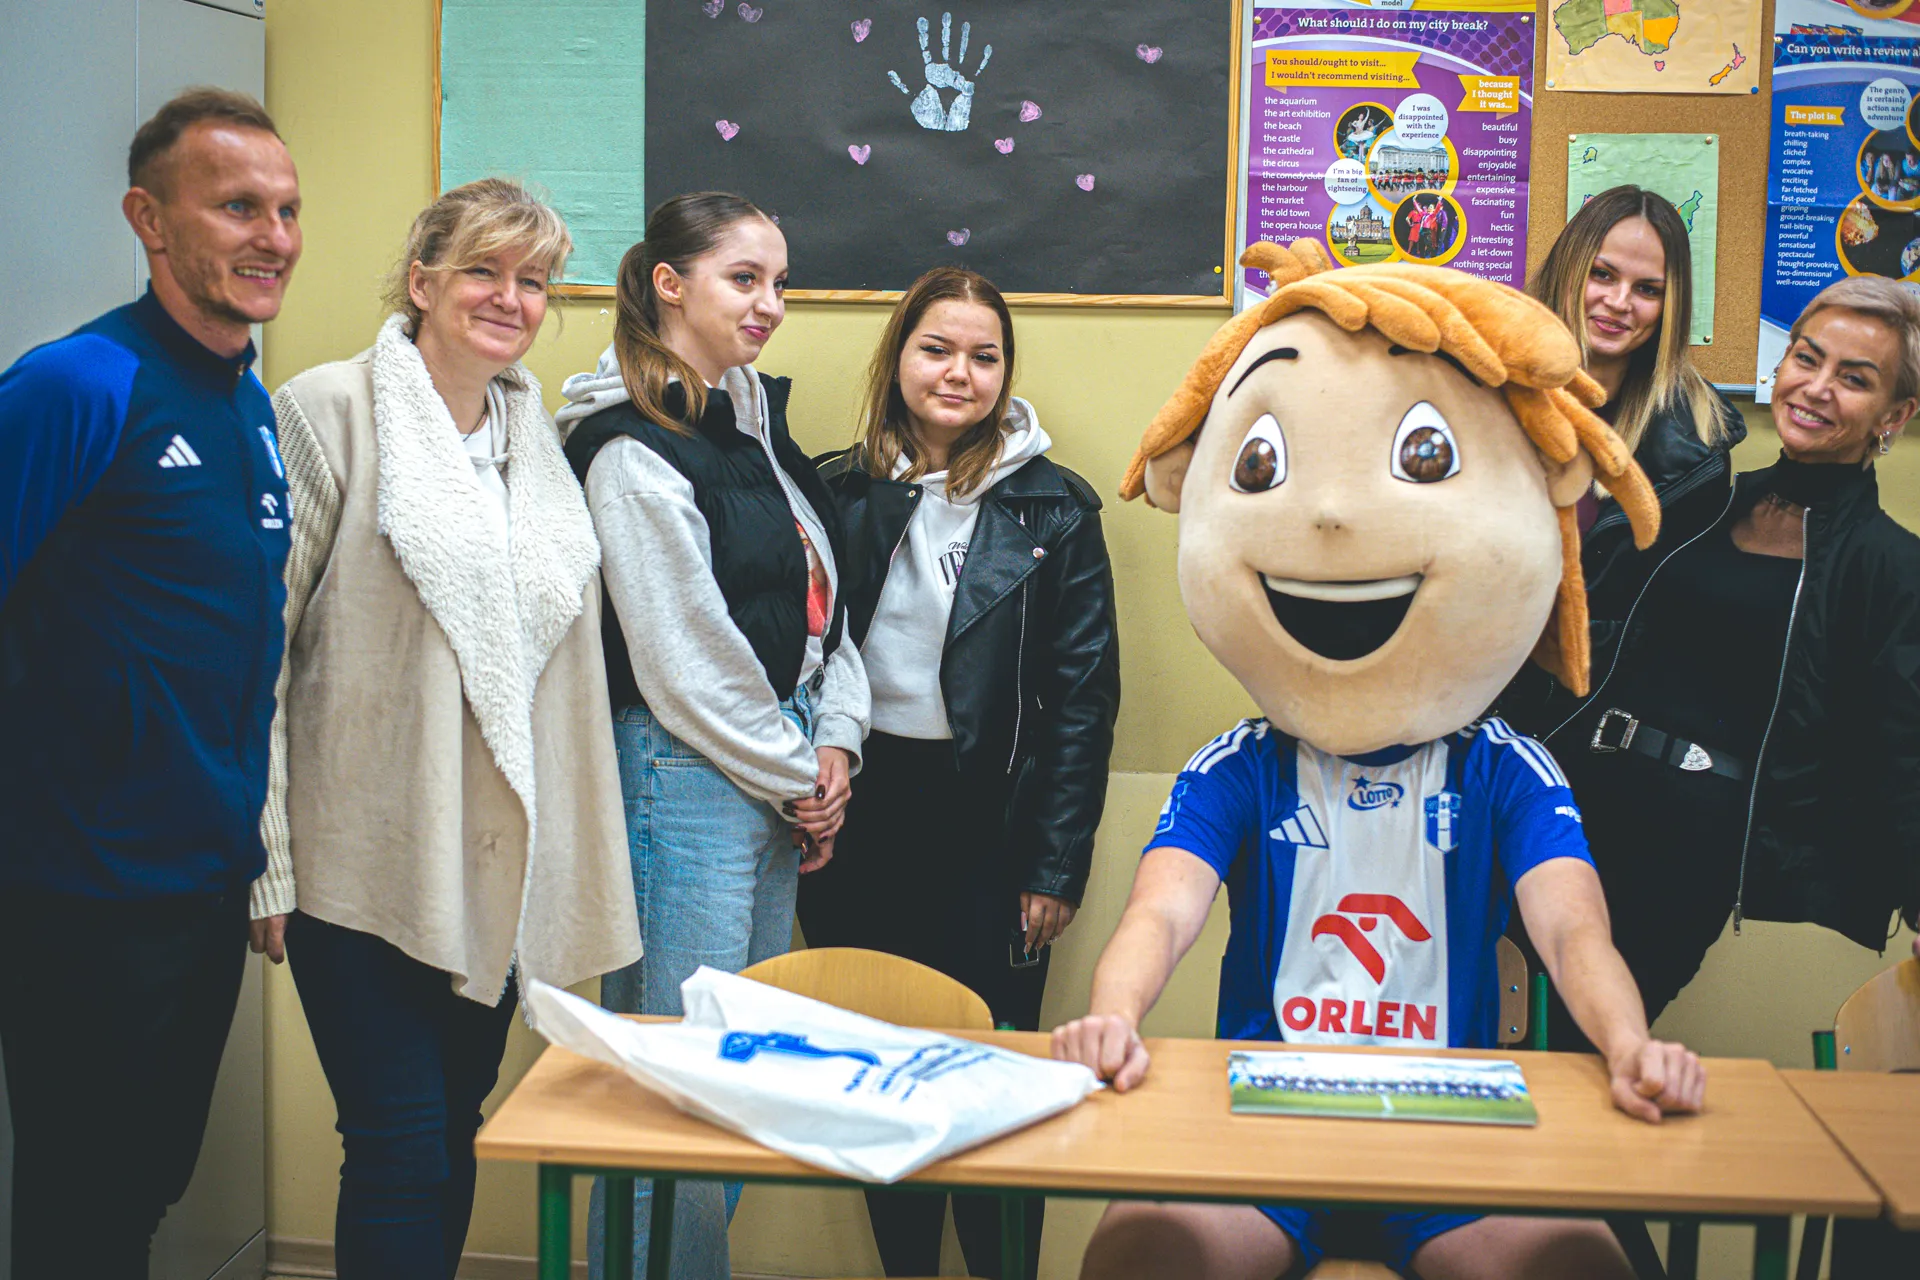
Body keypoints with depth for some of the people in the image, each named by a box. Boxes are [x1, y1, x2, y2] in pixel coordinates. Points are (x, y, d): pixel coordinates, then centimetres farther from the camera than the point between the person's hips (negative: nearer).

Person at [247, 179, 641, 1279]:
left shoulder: (541, 434, 14)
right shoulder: (330, 412, -5)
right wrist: (265, 858, -12)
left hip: (497, 860, 6)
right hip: (367, 856, -6)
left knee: (458, 1134, 12)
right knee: (403, 1148, -6)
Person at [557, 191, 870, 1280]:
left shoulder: (754, 419, 14)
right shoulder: (633, 447, -12)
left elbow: (822, 598, 16)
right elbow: (683, 659, -15)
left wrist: (835, 746, 3)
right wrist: (795, 778, -7)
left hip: (783, 784, 9)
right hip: (686, 777, -9)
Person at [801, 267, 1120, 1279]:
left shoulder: (1054, 510, -1)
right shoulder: (839, 493, 5)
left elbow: (1083, 696, -2)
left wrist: (1057, 866, -6)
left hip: (989, 820, -2)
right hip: (859, 816, 3)